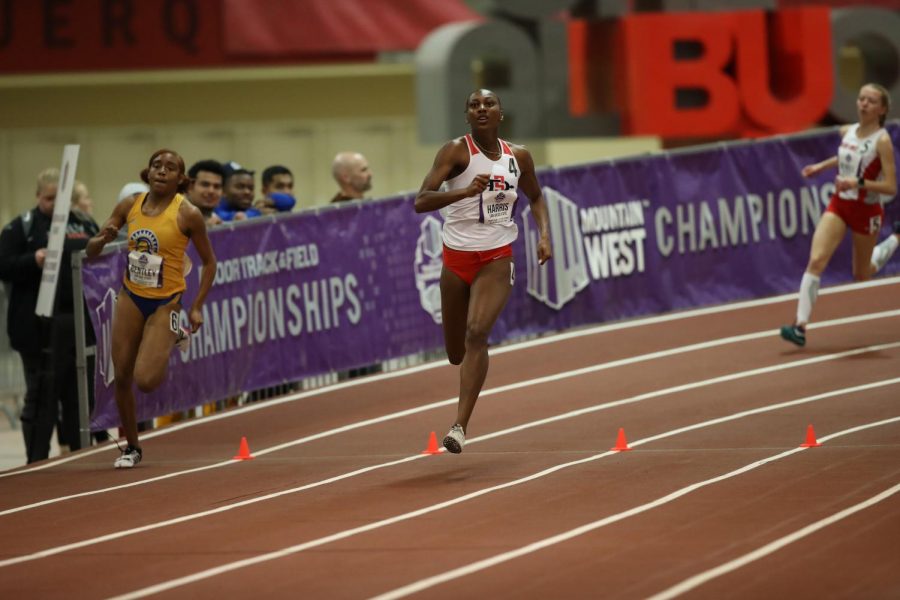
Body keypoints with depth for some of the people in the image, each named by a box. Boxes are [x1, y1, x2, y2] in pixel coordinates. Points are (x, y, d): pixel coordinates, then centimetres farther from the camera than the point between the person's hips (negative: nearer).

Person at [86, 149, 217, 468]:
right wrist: (104, 238, -18)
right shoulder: (129, 207, 0)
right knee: (122, 376, 3)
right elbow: (92, 250, 6)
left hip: (165, 302, -4)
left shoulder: (188, 214, -12)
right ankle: (132, 447, 23)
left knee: (146, 380, -15)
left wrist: (197, 307, -8)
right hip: (131, 298, 4)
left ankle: (175, 336, 17)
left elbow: (209, 261, -2)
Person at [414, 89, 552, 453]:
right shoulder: (456, 151, -9)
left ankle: (461, 426, -24)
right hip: (457, 258, 0)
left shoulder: (518, 157, 3)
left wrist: (544, 233, 5)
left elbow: (535, 197, 23)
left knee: (477, 333, -23)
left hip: (497, 259, 0)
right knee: (456, 353, 9)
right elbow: (421, 202, -20)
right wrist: (465, 191, -35)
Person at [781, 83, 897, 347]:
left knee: (862, 275, 15)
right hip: (839, 205, 4)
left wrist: (859, 183, -32)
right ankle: (800, 325, -20)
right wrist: (822, 166, 14)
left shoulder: (882, 141, -17)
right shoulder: (847, 132, 1)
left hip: (866, 211, -4)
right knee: (816, 260, -17)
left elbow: (891, 187, -20)